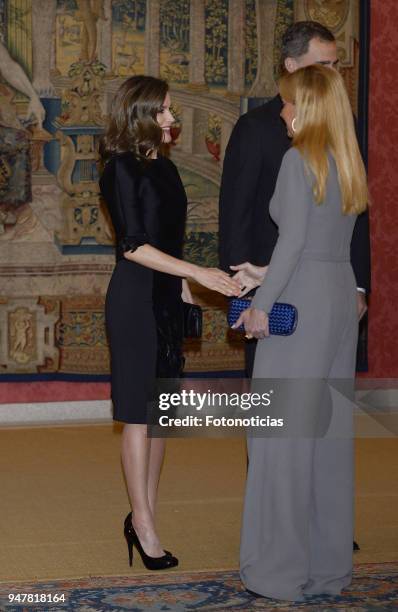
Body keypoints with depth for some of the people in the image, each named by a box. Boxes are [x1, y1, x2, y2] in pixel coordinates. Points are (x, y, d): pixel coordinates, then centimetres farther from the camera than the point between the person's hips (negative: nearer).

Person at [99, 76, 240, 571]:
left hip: (166, 297, 8)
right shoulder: (122, 168, -11)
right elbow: (133, 246, -16)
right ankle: (143, 524, 1)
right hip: (135, 298, -8)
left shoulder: (163, 167, 13)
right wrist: (198, 273, -18)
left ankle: (144, 518, 14)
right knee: (139, 412, -4)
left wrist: (188, 289, 20)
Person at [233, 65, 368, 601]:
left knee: (283, 432, -2)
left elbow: (293, 240, -17)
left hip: (299, 305, -8)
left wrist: (262, 304, -11)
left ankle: (283, 568, 3)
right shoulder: (347, 163, 13)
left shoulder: (299, 159, -11)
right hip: (342, 298, 8)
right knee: (331, 431, 11)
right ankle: (330, 564, 17)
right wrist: (267, 275, 19)